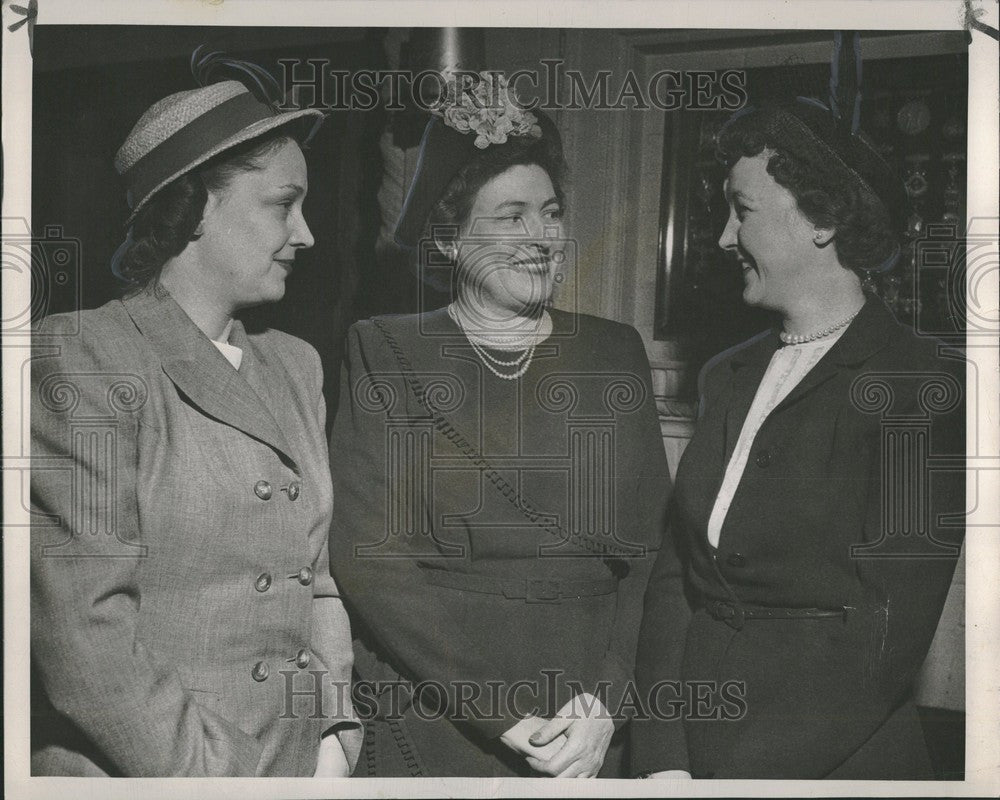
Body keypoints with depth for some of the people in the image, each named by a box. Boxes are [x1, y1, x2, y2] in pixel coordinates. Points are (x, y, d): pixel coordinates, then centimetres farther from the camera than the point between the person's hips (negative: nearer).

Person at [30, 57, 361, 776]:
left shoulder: (295, 365, 9)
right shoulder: (80, 357, -12)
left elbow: (316, 575, 10)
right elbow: (83, 634, -17)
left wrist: (335, 738, -2)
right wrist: (211, 773, -16)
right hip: (132, 771, -6)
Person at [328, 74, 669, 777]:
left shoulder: (614, 354, 5)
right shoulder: (386, 353, -3)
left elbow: (648, 551, 1)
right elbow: (369, 561, -10)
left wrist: (606, 703, -12)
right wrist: (506, 712, -15)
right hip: (429, 733, -2)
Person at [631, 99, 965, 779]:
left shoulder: (922, 391, -13)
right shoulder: (727, 377, 6)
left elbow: (883, 644, -17)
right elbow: (676, 572, 1)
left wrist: (711, 771, -18)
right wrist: (662, 757, -11)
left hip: (837, 762, -5)